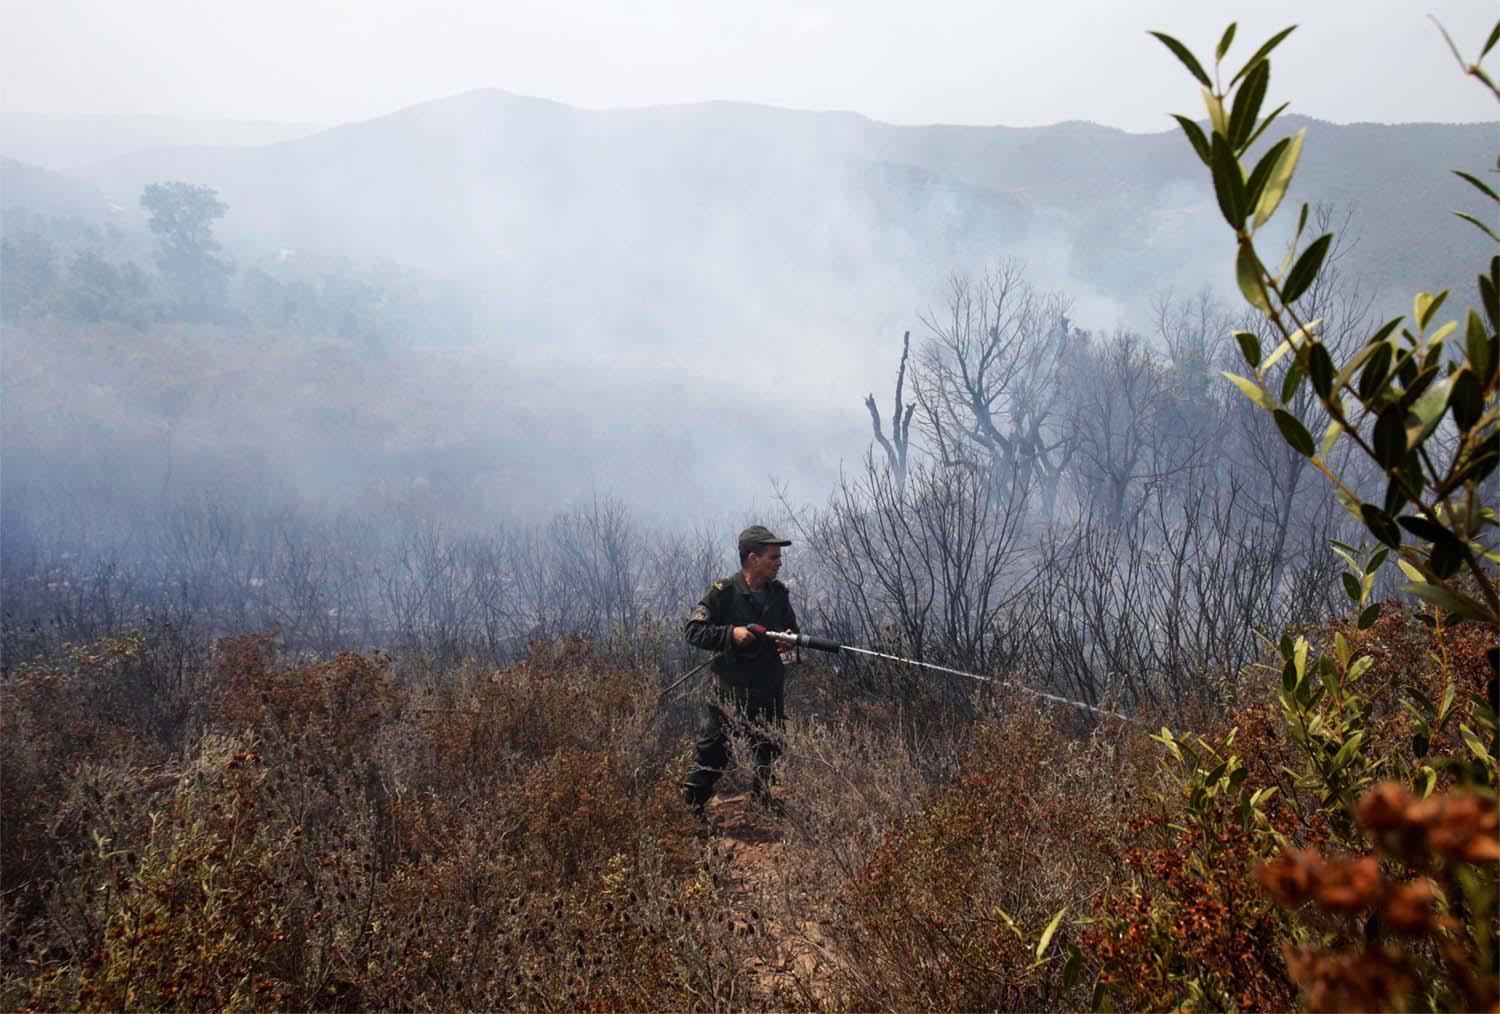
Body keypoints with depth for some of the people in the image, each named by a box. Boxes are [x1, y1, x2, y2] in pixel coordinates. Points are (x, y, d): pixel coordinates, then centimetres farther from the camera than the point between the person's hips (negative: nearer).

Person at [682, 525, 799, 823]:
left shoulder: (778, 592, 3)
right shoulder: (724, 592, -14)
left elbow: (792, 630, 17)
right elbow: (693, 630, -15)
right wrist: (731, 634, -26)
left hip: (770, 686, 5)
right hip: (730, 686, -5)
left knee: (770, 748, 17)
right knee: (712, 751, -2)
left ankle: (763, 798, 39)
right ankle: (691, 806, 13)